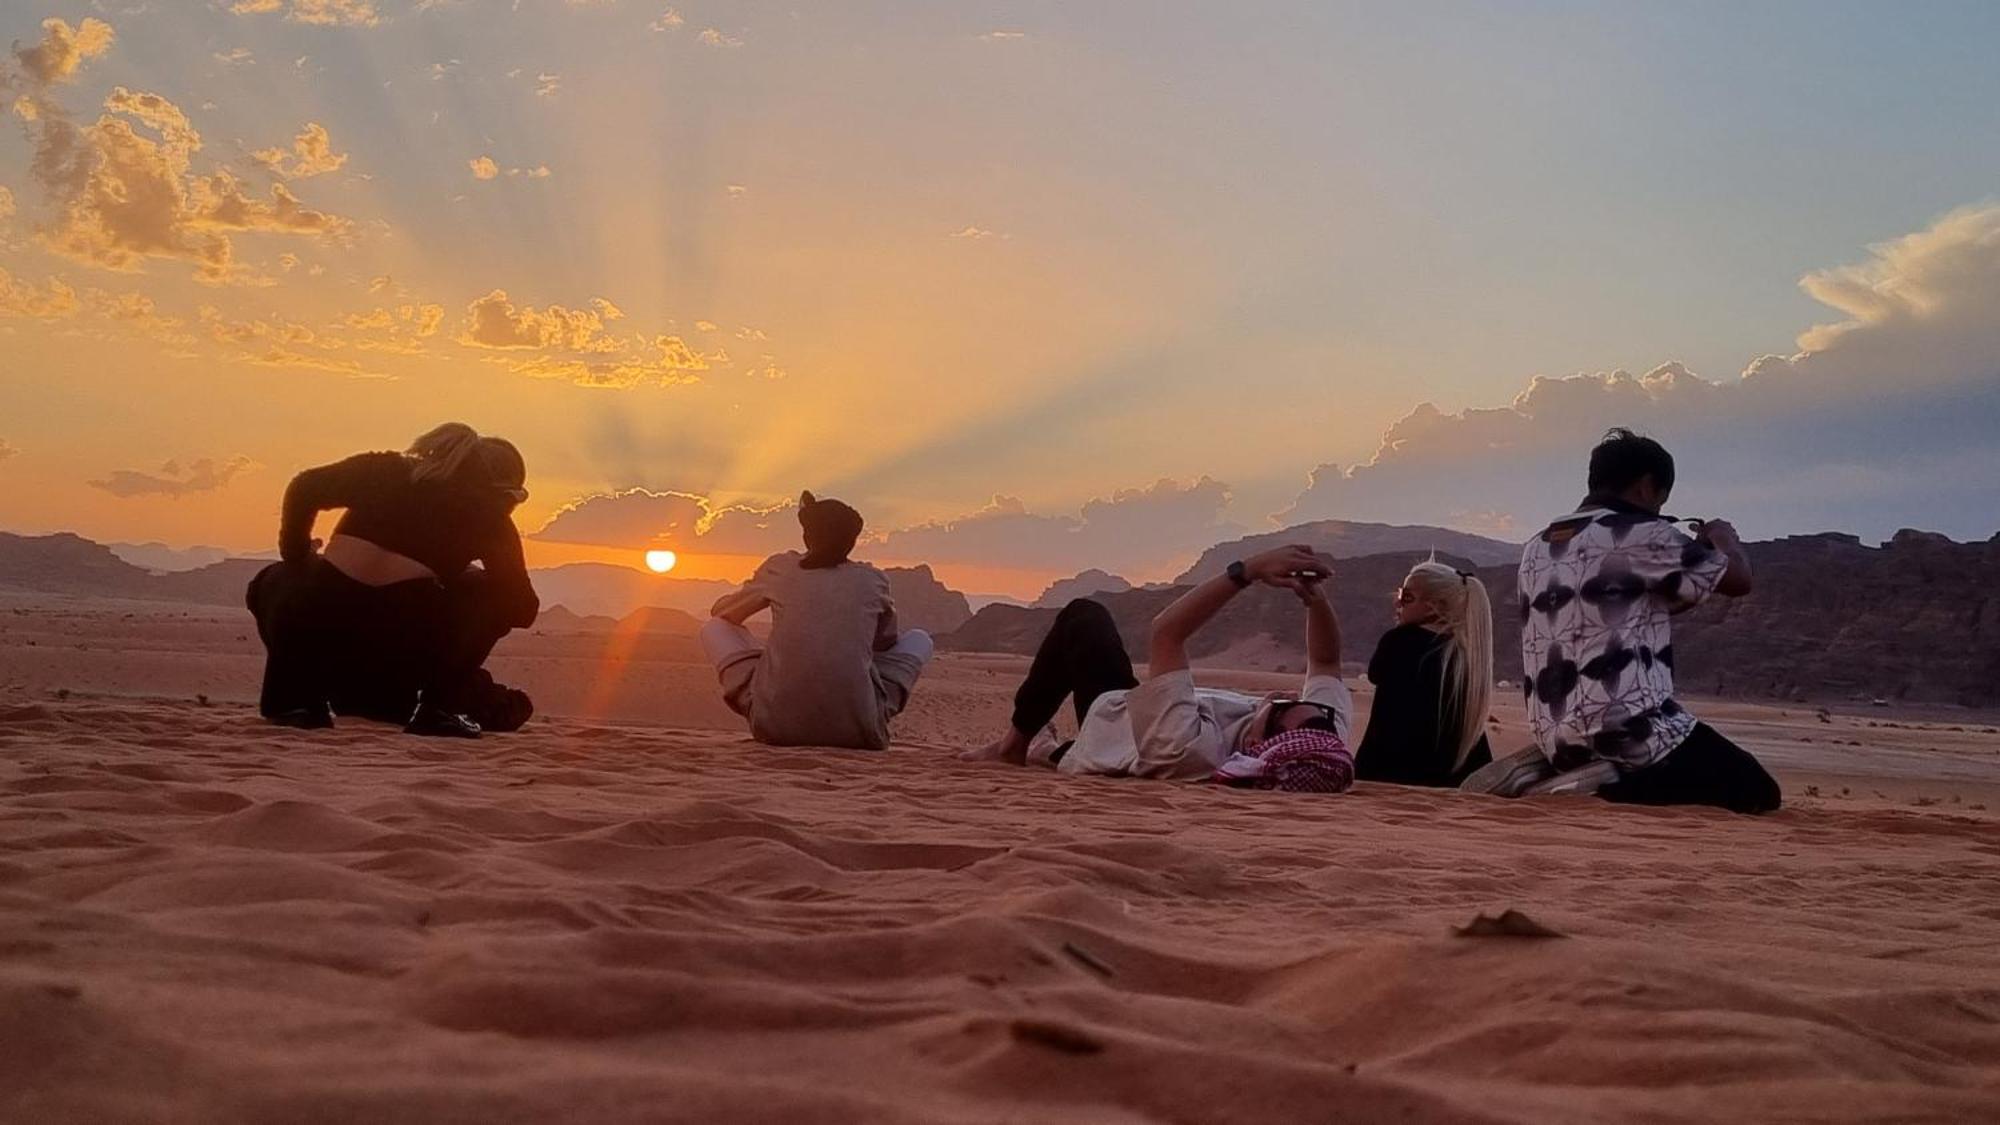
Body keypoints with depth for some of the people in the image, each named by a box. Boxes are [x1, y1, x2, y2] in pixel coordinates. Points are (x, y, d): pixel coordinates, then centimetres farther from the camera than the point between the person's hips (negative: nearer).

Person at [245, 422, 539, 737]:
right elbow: (523, 608, 18)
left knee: (274, 582, 37)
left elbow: (305, 488, 15)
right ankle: (440, 704, 9)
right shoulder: (489, 516, 15)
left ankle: (294, 699, 18)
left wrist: (296, 557, 29)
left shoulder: (387, 472, 23)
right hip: (403, 644, -2)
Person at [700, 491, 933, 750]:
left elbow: (721, 611, 25)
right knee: (919, 640, 24)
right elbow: (887, 640, 27)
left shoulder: (780, 568, 8)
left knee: (714, 629, 23)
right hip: (856, 731, 0)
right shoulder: (873, 580, 7)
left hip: (776, 726, 0)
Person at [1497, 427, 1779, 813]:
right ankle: (1613, 785, -13)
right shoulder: (1642, 535, -7)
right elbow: (1738, 580, 0)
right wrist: (1724, 540, 22)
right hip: (1629, 730, -8)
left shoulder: (1538, 548, 15)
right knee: (1758, 793, 5)